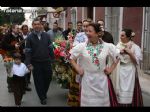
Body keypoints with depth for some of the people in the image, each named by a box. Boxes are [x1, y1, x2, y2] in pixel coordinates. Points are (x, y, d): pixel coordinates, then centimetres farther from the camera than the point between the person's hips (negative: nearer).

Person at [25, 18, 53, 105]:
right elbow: (28, 51, -6)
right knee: (38, 81, 6)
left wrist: (52, 59, 4)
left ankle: (44, 93, 37)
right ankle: (42, 98, 22)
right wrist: (29, 64, -12)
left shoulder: (46, 35, 4)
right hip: (36, 63, -2)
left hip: (47, 62, 2)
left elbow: (50, 48, 7)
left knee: (48, 78, 11)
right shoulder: (30, 37, -4)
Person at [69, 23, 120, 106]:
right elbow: (71, 57, 6)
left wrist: (111, 68, 4)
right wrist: (77, 69, -1)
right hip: (87, 80, 0)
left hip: (101, 80, 1)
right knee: (88, 102, 8)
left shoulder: (107, 46, -4)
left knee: (102, 102, 10)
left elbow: (117, 56, 10)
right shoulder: (82, 46, -5)